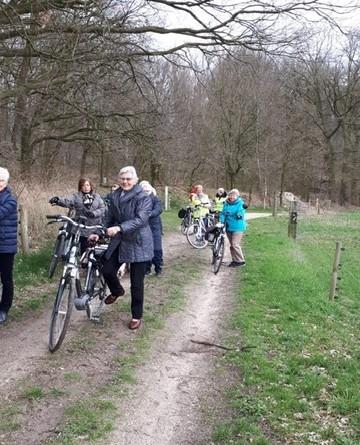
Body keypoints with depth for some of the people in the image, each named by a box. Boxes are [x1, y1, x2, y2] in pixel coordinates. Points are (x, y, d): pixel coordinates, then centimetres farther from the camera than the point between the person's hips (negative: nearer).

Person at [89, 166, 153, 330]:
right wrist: (99, 233, 5)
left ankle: (137, 316, 19)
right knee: (107, 270, -1)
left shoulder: (143, 197, -13)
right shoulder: (115, 196, 7)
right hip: (119, 241, 5)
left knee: (136, 283, 1)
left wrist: (119, 228, -36)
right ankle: (117, 290, 34)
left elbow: (140, 219, -25)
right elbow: (110, 218, 15)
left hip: (138, 243, -5)